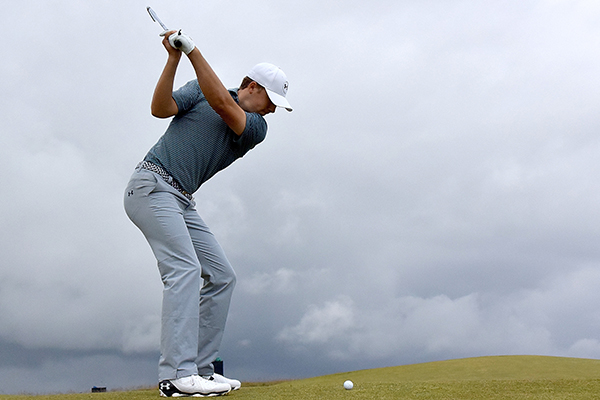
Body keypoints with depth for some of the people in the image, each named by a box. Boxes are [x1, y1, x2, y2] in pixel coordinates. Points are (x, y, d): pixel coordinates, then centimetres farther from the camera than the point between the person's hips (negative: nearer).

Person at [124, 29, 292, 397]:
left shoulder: (256, 128, 8)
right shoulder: (200, 88, 5)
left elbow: (223, 105, -10)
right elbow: (160, 108, -8)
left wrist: (193, 50, -14)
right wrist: (174, 57, -16)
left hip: (182, 202, 7)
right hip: (152, 185, -7)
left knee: (221, 276, 1)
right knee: (185, 270, -22)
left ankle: (200, 368, 3)